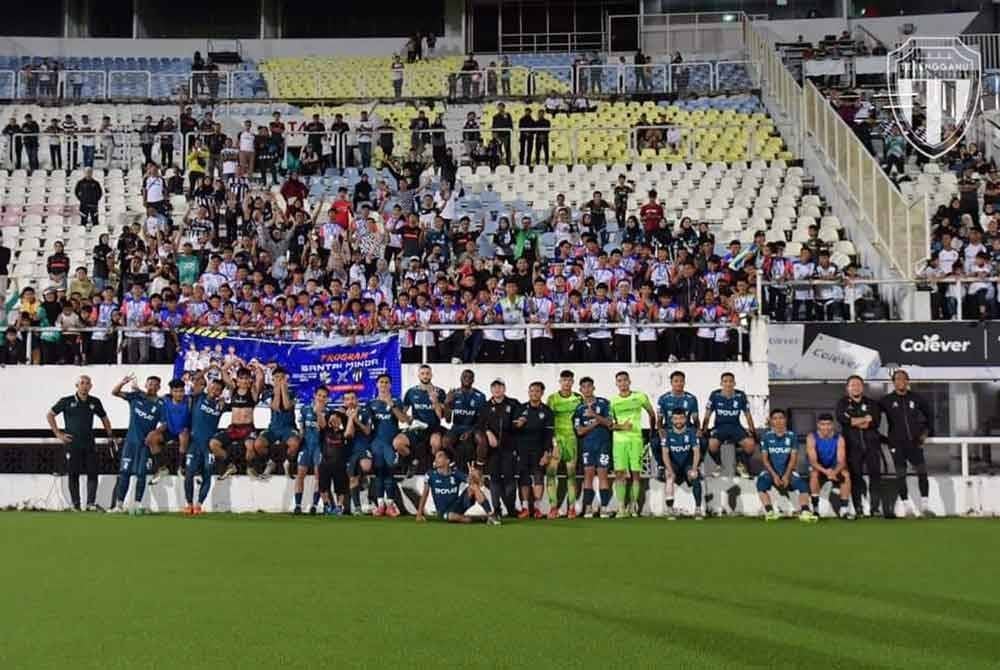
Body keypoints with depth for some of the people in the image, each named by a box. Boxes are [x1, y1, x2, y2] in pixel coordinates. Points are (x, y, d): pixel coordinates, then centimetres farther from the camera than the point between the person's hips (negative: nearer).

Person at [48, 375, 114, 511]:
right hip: (72, 444, -2)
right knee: (74, 474, 2)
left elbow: (104, 418, 22)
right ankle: (75, 504, 8)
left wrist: (110, 435, 16)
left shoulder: (95, 402, 7)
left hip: (89, 444, 2)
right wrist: (58, 434, 0)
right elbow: (50, 415, 5)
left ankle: (91, 503, -1)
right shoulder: (67, 401, -2)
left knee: (93, 473, -4)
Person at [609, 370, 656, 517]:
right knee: (619, 473, -6)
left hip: (636, 439, 0)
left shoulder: (640, 397, 5)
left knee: (635, 473, 0)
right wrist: (621, 427, -13)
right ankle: (621, 508, -5)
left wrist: (652, 432, 20)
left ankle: (633, 505, 10)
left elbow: (652, 414, 18)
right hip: (619, 439, 0)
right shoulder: (613, 401, 4)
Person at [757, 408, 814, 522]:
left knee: (803, 484, -26)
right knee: (761, 483, -31)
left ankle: (804, 512, -32)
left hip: (788, 470, 1)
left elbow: (793, 458, -4)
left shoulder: (792, 436, 2)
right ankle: (769, 512, -34)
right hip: (771, 470, -1)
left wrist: (786, 475, -18)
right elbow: (765, 458, -3)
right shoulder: (767, 436, 1)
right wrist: (774, 475, -17)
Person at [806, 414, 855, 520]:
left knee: (846, 474, -28)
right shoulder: (812, 438, -17)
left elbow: (841, 461, -20)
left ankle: (844, 509, -22)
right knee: (814, 474, -34)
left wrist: (834, 472, -43)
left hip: (834, 469, 1)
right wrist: (825, 471, -44)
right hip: (819, 468, -1)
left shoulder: (839, 438, -12)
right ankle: (815, 509, -26)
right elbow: (813, 461, -25)